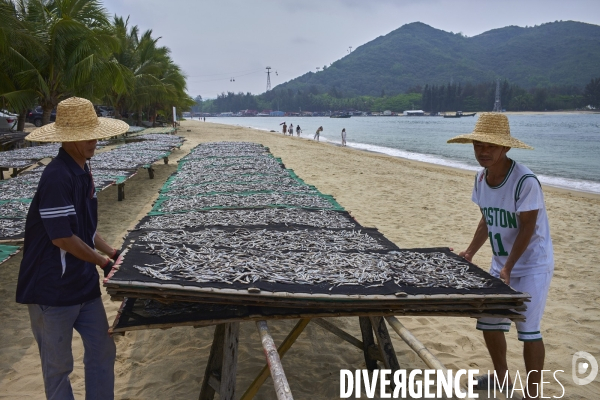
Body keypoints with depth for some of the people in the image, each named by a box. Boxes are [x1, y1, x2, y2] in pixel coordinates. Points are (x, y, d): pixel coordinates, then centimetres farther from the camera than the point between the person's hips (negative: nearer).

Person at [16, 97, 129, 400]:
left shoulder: (82, 171, 7)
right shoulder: (57, 177, -22)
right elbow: (61, 237, -23)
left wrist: (113, 253, 7)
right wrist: (104, 264, -12)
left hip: (85, 285, 8)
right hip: (52, 290, -8)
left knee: (103, 351, 15)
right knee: (58, 365, 10)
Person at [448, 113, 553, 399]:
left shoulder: (525, 181, -24)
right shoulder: (481, 178, -3)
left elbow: (527, 228, -21)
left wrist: (508, 268, -23)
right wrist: (470, 252, 1)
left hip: (532, 265, -7)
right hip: (501, 263, 7)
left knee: (528, 331, -3)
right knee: (489, 324, 12)